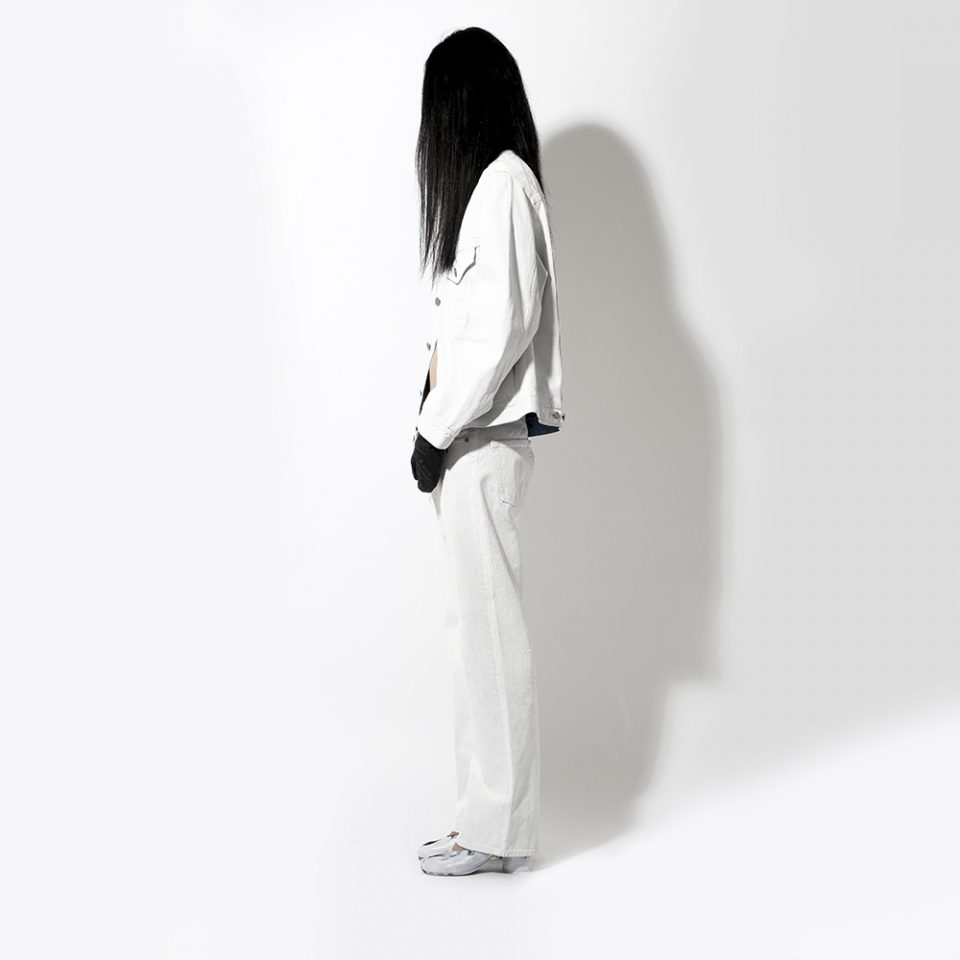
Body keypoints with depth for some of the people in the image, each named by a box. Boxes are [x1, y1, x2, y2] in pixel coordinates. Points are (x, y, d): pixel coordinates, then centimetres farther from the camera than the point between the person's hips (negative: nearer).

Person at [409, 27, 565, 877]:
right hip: (474, 435, 9)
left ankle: (498, 827, 7)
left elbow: (505, 325, -17)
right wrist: (437, 425, 9)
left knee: (490, 624, -3)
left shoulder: (503, 182, -10)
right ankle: (490, 810, 19)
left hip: (485, 439, -9)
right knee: (481, 622, 10)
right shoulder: (489, 182, 16)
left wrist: (436, 430, -13)